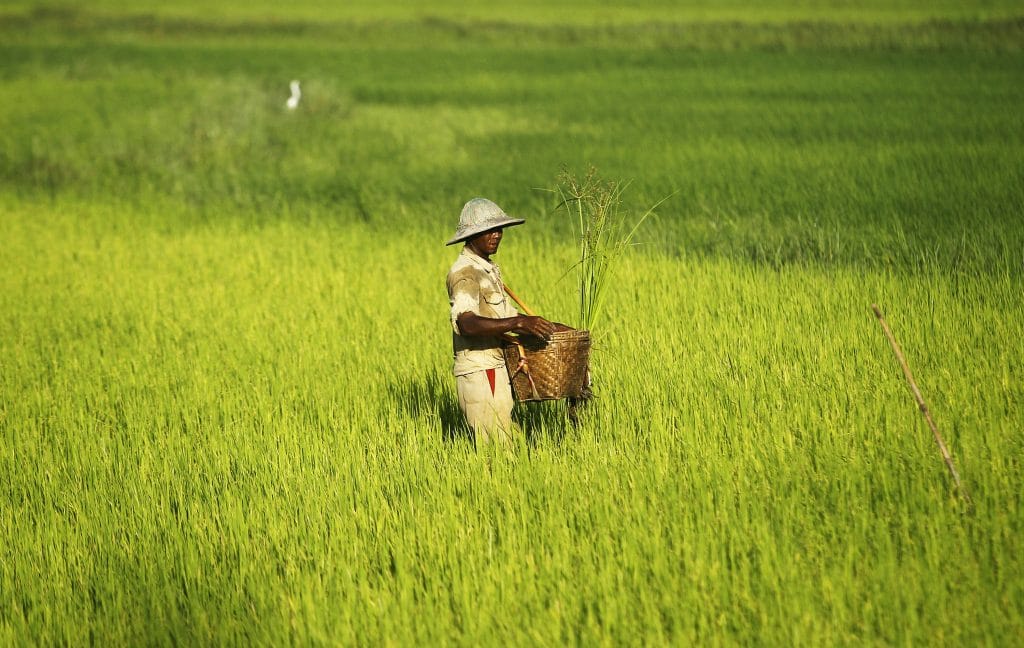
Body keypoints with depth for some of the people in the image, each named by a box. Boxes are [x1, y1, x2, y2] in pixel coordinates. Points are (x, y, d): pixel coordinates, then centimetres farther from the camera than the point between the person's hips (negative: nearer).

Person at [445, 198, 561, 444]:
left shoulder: (489, 269, 19)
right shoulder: (465, 272, -14)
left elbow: (505, 315, 26)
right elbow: (466, 324, -31)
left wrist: (548, 326, 13)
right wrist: (519, 323, -40)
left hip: (496, 371, 10)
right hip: (479, 374, -10)